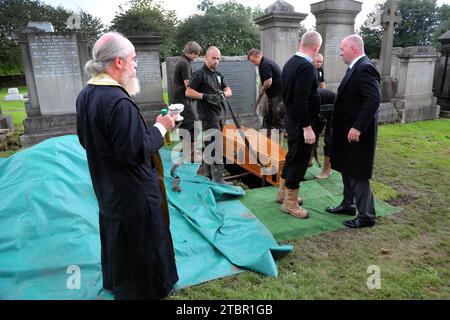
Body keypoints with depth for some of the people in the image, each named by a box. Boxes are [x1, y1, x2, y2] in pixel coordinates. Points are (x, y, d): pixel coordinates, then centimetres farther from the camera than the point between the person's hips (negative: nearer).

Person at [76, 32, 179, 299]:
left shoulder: (86, 94, 0)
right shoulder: (119, 101, -28)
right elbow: (135, 152, -28)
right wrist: (161, 127, -15)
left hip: (106, 187, 9)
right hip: (134, 192, -9)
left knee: (115, 235, 27)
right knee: (141, 243, 11)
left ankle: (115, 282, 49)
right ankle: (147, 289, 32)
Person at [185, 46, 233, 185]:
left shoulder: (218, 74, 16)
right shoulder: (200, 73, -7)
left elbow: (229, 91, 11)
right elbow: (188, 92, -12)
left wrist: (223, 94, -11)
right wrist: (206, 96, -24)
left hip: (218, 115, 8)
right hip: (208, 116, -8)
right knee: (216, 148, -10)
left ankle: (207, 173, 27)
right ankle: (218, 178, -5)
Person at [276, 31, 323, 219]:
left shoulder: (290, 63, 8)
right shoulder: (306, 67, -20)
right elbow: (301, 101, -26)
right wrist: (307, 127, -22)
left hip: (291, 119, 9)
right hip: (300, 123, -9)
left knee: (292, 157, 21)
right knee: (299, 161, 2)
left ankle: (283, 193, 35)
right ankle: (290, 203, 16)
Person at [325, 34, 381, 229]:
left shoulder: (365, 68, -17)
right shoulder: (355, 68, 13)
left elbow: (374, 99, -27)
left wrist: (358, 127, -28)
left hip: (357, 133, -10)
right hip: (347, 130, 10)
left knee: (358, 174, -1)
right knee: (347, 170, 19)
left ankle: (366, 215, 12)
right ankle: (348, 205, 33)